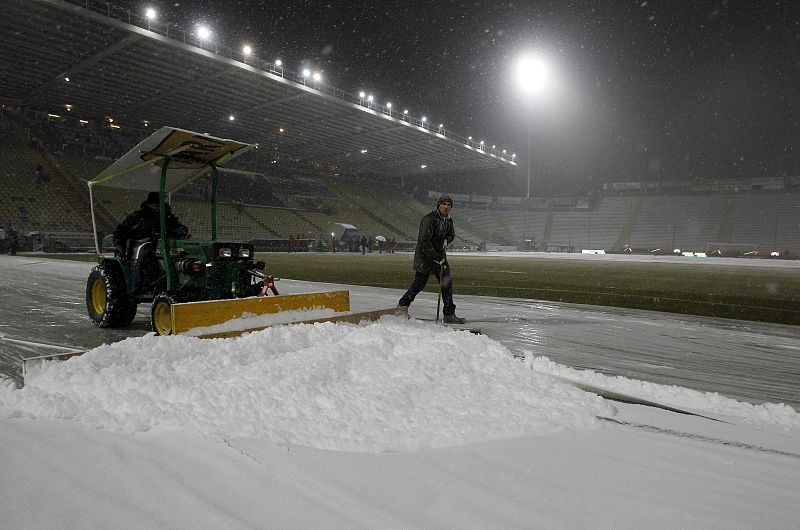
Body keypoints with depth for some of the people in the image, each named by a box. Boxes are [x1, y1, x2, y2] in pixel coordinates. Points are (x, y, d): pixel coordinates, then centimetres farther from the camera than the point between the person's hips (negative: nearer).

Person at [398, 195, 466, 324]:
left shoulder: (448, 219, 7)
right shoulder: (429, 219, -19)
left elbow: (451, 235, 25)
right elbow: (424, 242, -24)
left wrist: (446, 241, 0)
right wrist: (436, 258, -24)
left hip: (440, 255, 8)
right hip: (424, 256, -8)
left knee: (447, 283, 4)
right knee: (419, 283, -4)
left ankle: (449, 314, 10)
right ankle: (401, 306, 16)